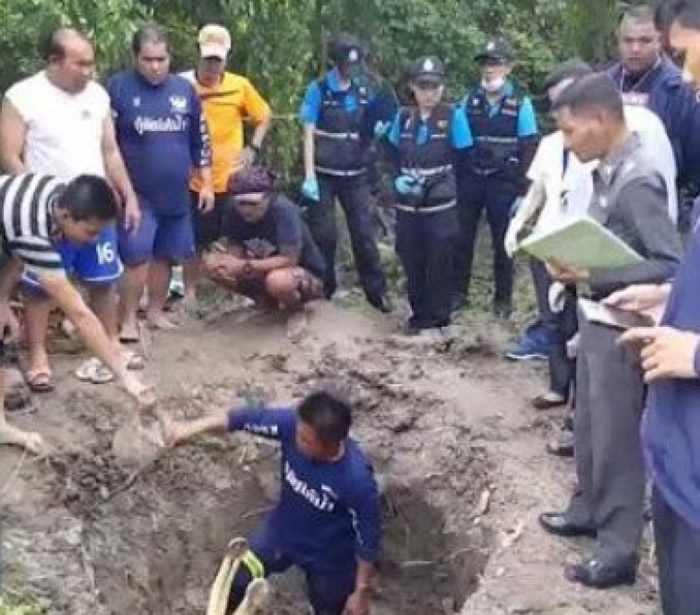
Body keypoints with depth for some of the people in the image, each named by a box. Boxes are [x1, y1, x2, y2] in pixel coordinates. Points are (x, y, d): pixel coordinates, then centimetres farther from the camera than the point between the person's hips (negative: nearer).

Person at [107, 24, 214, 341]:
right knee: (137, 258, -9)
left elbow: (200, 140, 11)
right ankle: (129, 319, 3)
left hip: (176, 194, 4)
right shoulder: (119, 87, -7)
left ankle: (156, 312, 26)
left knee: (164, 256, 11)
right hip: (137, 194, -4)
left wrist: (206, 184, 9)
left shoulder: (185, 89, 4)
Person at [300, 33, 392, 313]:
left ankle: (376, 290, 10)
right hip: (324, 175, -3)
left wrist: (379, 129, -12)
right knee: (323, 234, 6)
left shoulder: (365, 92, 4)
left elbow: (370, 131, 13)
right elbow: (309, 134, -8)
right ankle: (322, 288, 19)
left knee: (364, 232, 3)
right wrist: (309, 177, -14)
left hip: (355, 175, 3)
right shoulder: (318, 90, -7)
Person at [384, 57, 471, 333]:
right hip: (408, 205, 4)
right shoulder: (403, 117, 7)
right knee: (412, 263, 10)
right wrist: (399, 178, -4)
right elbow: (394, 156, 16)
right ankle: (419, 314, 25)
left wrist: (431, 180, -12)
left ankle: (438, 319, 13)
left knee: (439, 264, 2)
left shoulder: (453, 116, -4)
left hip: (441, 205, -4)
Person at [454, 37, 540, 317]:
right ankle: (459, 291, 19)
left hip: (503, 183, -2)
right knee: (462, 238, 6)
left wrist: (522, 192, -9)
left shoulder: (520, 104, -4)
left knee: (502, 242, 7)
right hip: (470, 180, 2)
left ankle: (503, 298, 18)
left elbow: (528, 150, -4)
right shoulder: (469, 100, 4)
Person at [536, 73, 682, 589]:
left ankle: (619, 549, 16)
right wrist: (573, 262, -3)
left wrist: (591, 276, -25)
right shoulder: (607, 173, 4)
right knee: (589, 426, 22)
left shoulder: (638, 182, -22)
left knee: (616, 435, 3)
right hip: (596, 319, 8)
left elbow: (671, 265, -24)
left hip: (620, 327, -8)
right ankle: (589, 509, 41)